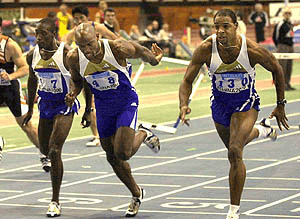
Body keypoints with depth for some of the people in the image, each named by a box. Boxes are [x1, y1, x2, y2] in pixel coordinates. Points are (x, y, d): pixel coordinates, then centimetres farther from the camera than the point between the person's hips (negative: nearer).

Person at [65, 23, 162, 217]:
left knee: (122, 153, -19)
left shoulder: (117, 48, -27)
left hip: (127, 103, -4)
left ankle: (143, 135, 16)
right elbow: (77, 80, 3)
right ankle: (136, 194, 34)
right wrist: (73, 94, -14)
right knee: (113, 158, 11)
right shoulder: (75, 58, -17)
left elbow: (141, 51, -6)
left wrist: (154, 60, 1)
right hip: (103, 107, 4)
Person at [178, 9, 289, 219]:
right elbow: (187, 81, -15)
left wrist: (280, 105, 0)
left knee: (235, 152, -22)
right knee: (234, 149, 25)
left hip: (246, 102, -3)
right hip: (220, 104, 4)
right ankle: (261, 130, 60)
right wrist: (184, 105, -34)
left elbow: (276, 69, -7)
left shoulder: (253, 50, -27)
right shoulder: (206, 49, -24)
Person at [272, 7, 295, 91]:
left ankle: (287, 83, 15)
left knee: (289, 67, 9)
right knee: (282, 66, -8)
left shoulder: (290, 23, 13)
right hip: (283, 46, -8)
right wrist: (279, 45, -1)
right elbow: (275, 36, -7)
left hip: (290, 46, 8)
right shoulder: (280, 24, -10)